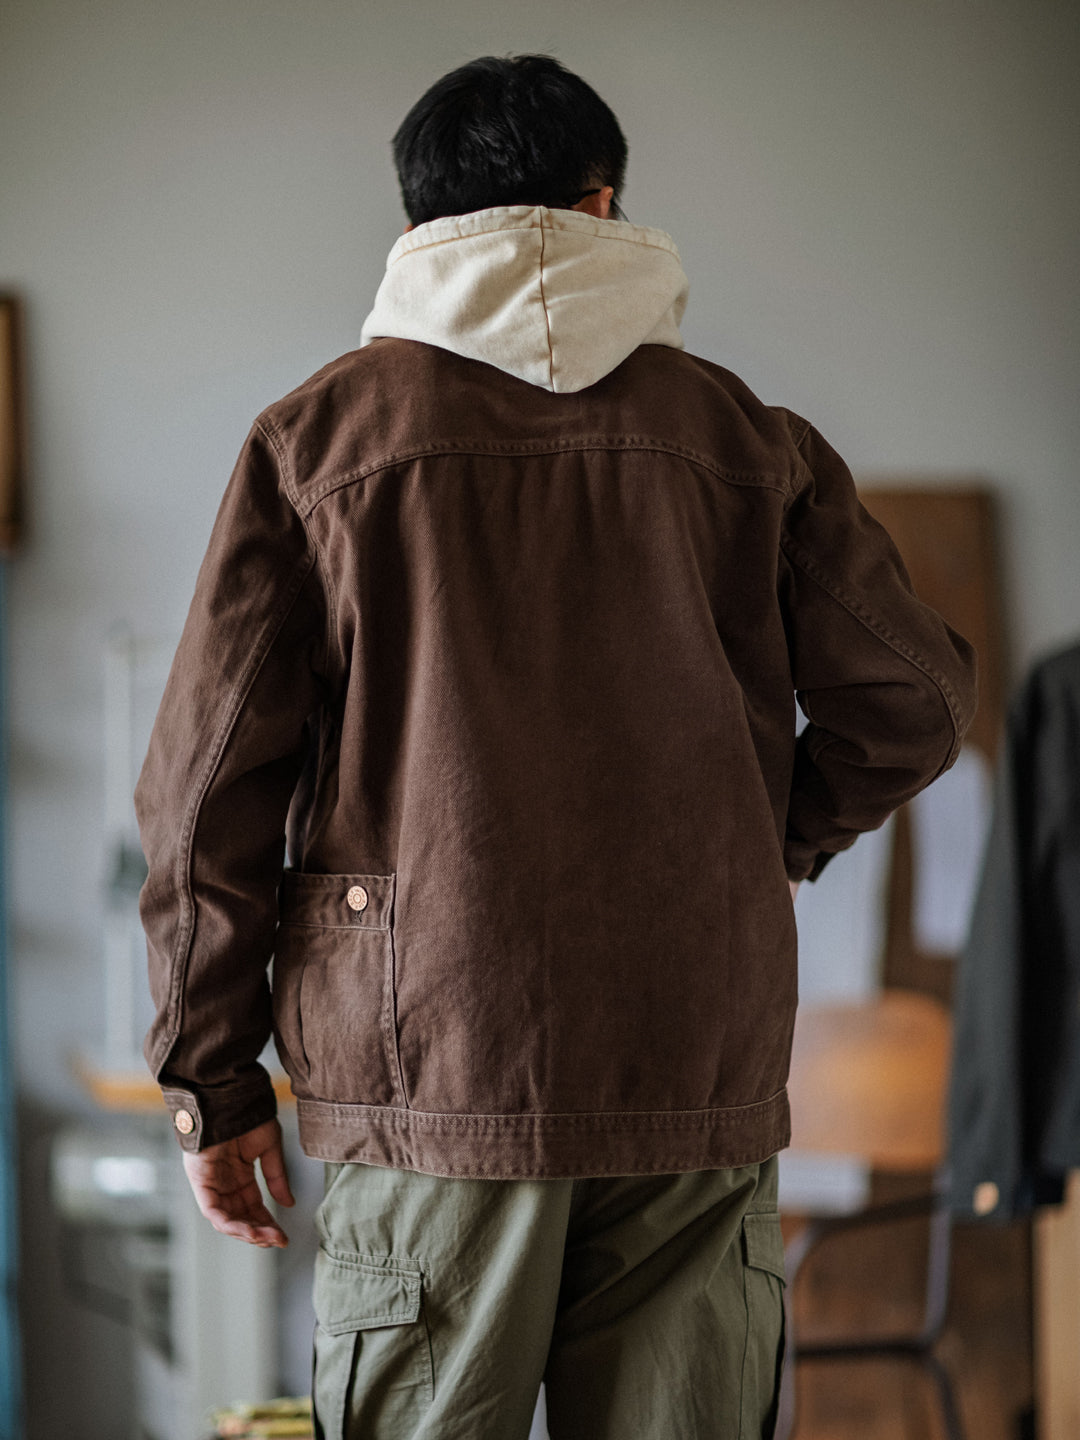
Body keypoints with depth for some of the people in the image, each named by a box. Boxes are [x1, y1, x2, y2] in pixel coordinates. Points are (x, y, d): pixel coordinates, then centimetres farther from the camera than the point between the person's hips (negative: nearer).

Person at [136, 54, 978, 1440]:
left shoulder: (315, 433, 5)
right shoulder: (737, 431, 8)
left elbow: (210, 775, 1)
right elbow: (915, 697, 8)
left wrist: (212, 1078, 7)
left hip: (427, 1065, -1)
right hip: (699, 1066, 1)